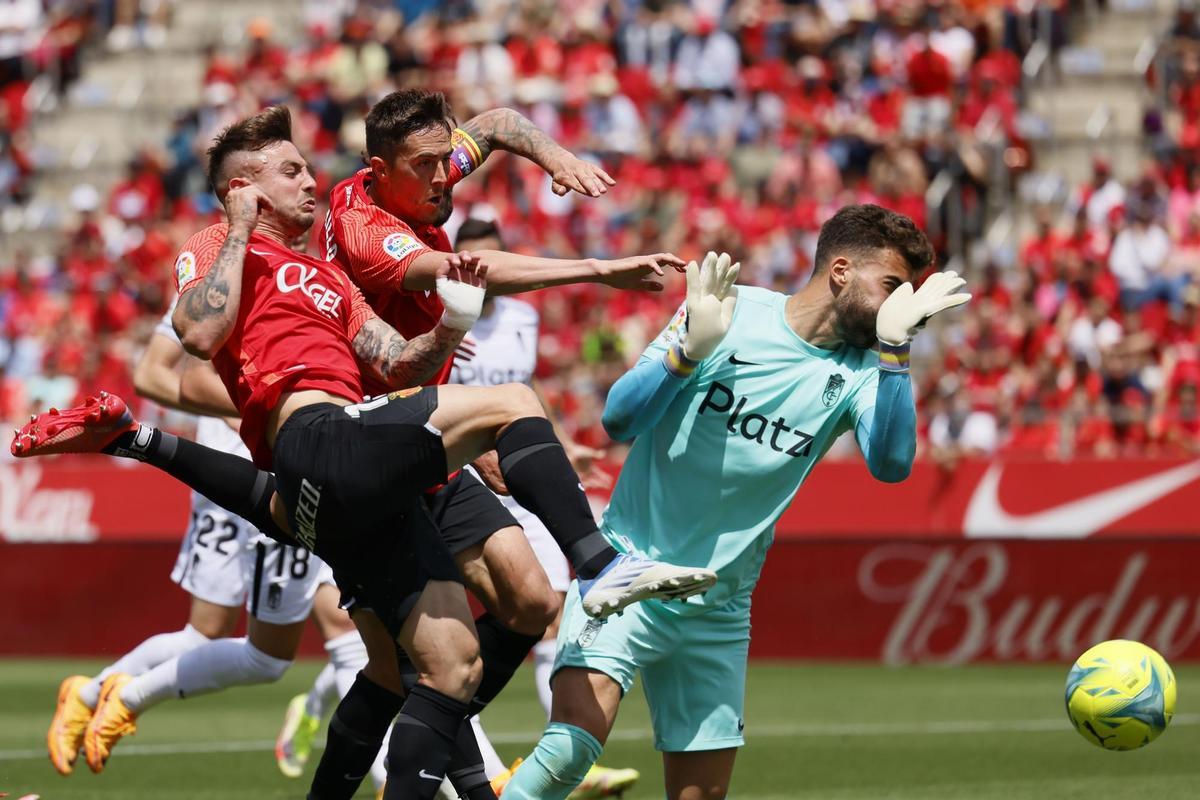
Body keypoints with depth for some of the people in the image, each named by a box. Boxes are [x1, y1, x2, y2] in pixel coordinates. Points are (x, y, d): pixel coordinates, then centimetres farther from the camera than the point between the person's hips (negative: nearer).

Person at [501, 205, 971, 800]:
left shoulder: (856, 370, 2)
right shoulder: (733, 313, -7)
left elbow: (891, 463, -16)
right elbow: (620, 421, -10)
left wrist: (894, 345, -23)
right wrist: (691, 349, -26)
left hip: (719, 610, 5)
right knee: (573, 744, -26)